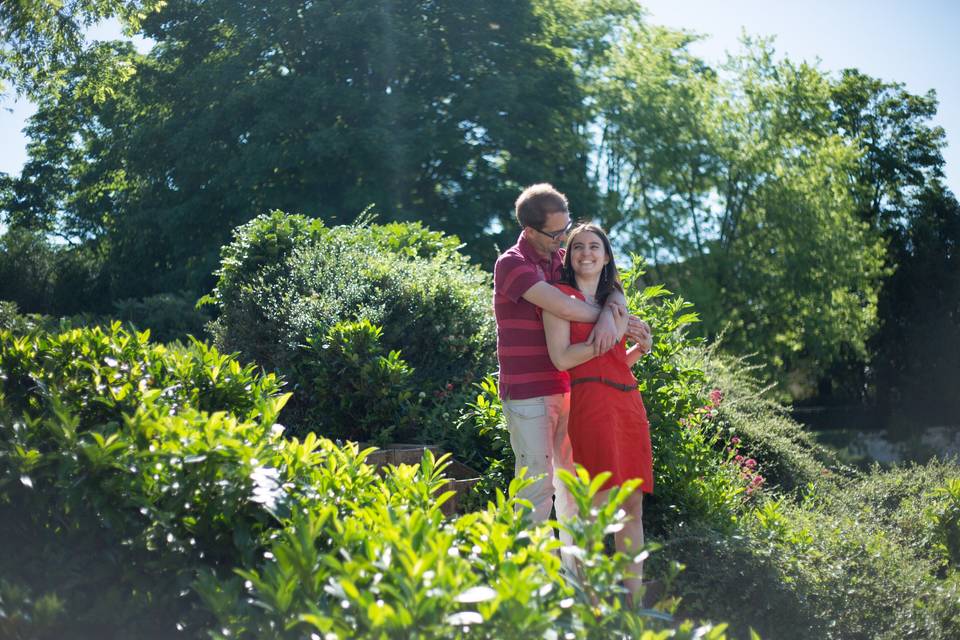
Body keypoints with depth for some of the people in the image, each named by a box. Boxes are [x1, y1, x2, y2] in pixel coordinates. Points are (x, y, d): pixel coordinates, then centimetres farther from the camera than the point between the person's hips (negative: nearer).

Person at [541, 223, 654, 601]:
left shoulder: (612, 300, 23)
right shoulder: (561, 295, 2)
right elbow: (561, 358, -9)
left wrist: (639, 349, 8)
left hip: (629, 401, 7)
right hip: (591, 400, -7)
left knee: (633, 507, 5)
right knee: (602, 507, -15)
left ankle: (634, 600, 9)